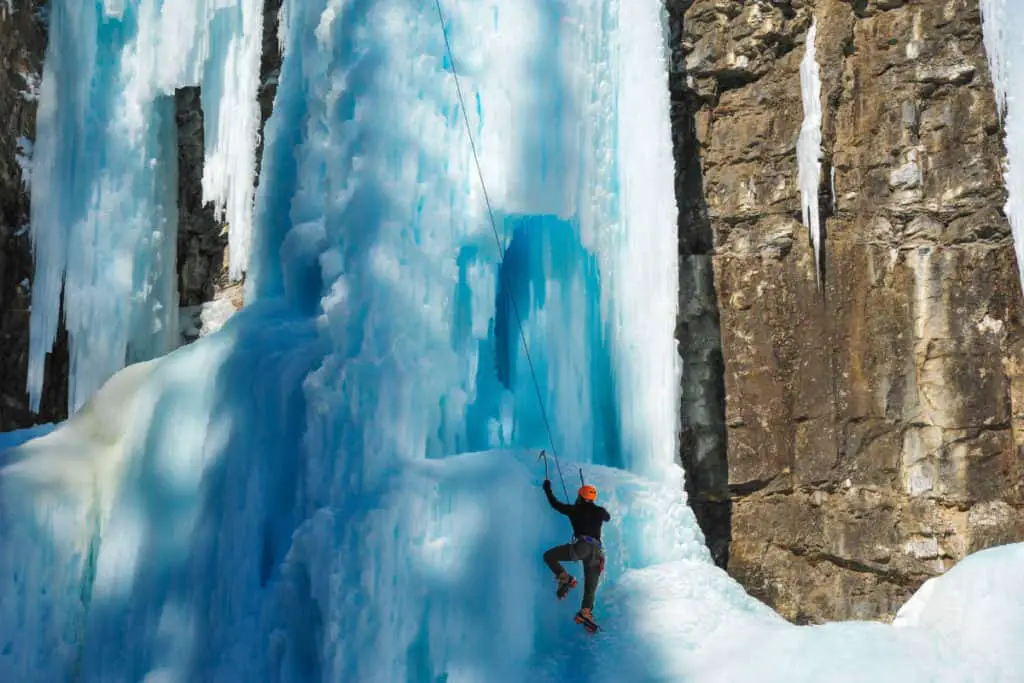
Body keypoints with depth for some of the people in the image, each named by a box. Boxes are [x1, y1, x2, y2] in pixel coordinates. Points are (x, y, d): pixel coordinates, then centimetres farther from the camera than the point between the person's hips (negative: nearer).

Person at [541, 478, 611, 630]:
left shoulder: (574, 510, 7)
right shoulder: (600, 511, 16)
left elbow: (555, 504, 16)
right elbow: (608, 518, 39)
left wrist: (547, 489, 30)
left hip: (582, 546, -5)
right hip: (597, 551, 5)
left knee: (549, 556, 6)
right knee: (591, 586, 11)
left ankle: (565, 579, -10)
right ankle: (586, 612, -4)